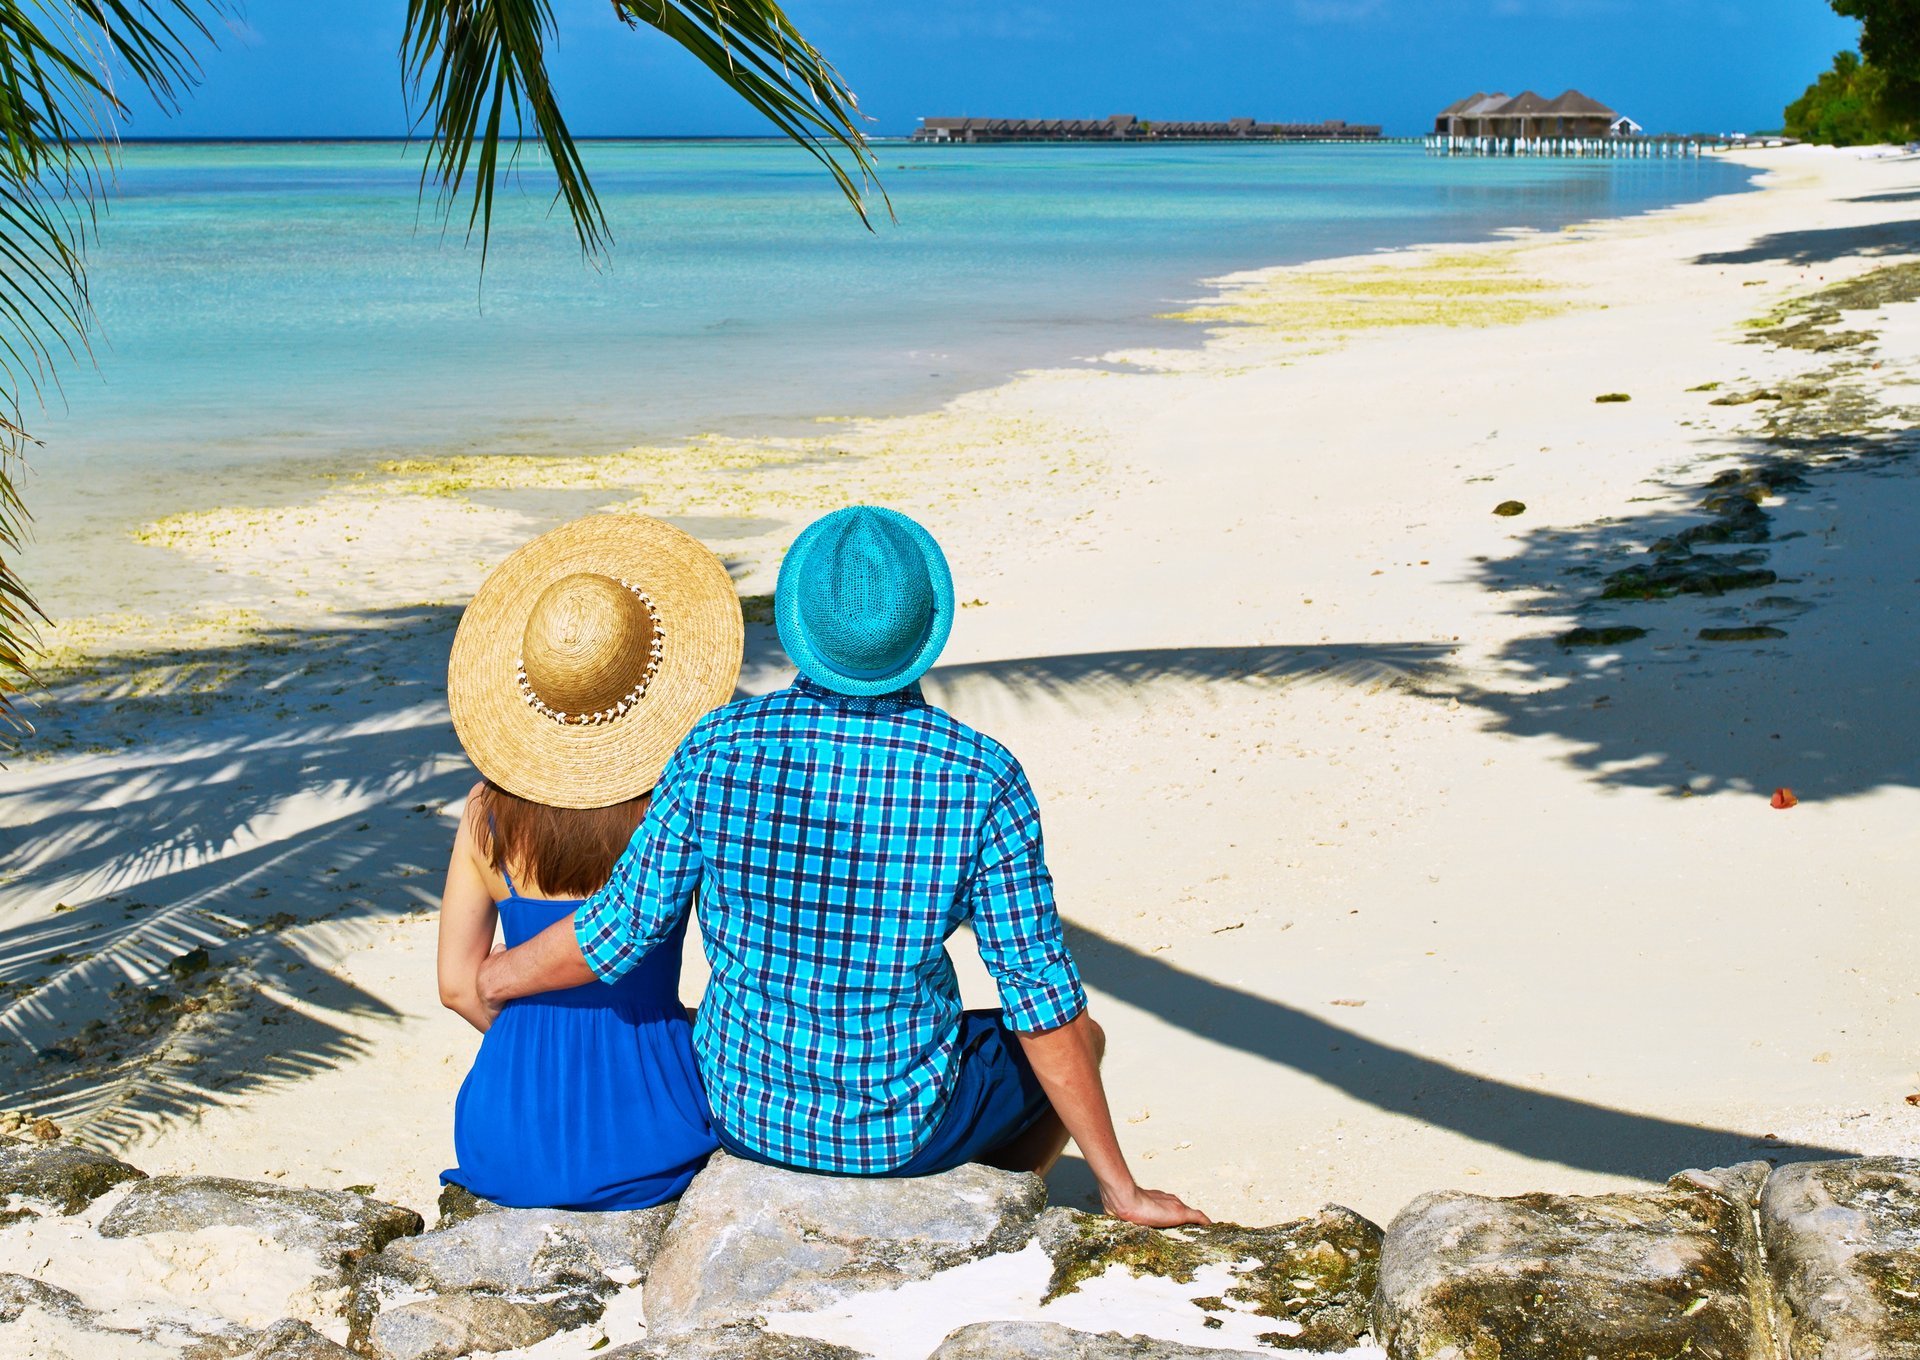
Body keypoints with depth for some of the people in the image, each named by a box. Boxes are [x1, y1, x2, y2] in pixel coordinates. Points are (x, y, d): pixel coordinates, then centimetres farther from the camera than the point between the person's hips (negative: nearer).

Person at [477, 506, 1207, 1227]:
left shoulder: (717, 749, -16)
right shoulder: (982, 779, -20)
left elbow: (621, 931, -8)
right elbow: (1045, 1005, -16)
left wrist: (494, 978, 12)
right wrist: (1120, 1187, -5)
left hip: (742, 1114, 3)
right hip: (906, 1130, -2)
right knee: (1081, 1035, 26)